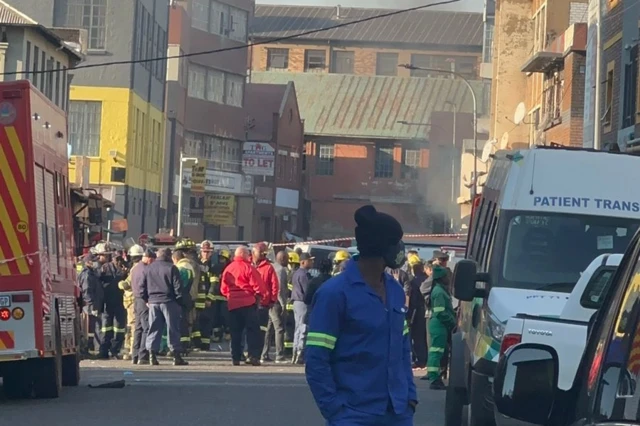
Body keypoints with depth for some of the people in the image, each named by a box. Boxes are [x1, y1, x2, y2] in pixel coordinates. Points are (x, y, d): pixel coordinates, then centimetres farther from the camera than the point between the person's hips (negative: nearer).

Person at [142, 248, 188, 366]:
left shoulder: (149, 268, 8)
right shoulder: (171, 268, -8)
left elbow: (143, 286, 9)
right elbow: (178, 287, -10)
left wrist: (147, 300, 16)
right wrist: (180, 302, -2)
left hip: (153, 302, 4)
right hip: (169, 302, -4)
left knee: (154, 329, 8)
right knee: (173, 329, 0)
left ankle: (152, 355, 1)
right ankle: (176, 356, 0)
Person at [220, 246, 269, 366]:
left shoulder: (228, 269, 9)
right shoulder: (248, 268, -8)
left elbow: (223, 288, 14)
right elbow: (258, 286, -10)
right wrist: (264, 299, 2)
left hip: (232, 304, 5)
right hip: (248, 303, -5)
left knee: (235, 332, 11)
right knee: (253, 330, -2)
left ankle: (235, 357, 11)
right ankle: (253, 355, -12)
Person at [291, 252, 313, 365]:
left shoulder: (297, 273, 16)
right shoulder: (303, 274, -16)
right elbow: (307, 290, -19)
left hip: (297, 303, 10)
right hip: (303, 303, -10)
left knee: (298, 329, 14)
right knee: (303, 329, -8)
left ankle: (295, 355, 16)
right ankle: (300, 356, -10)